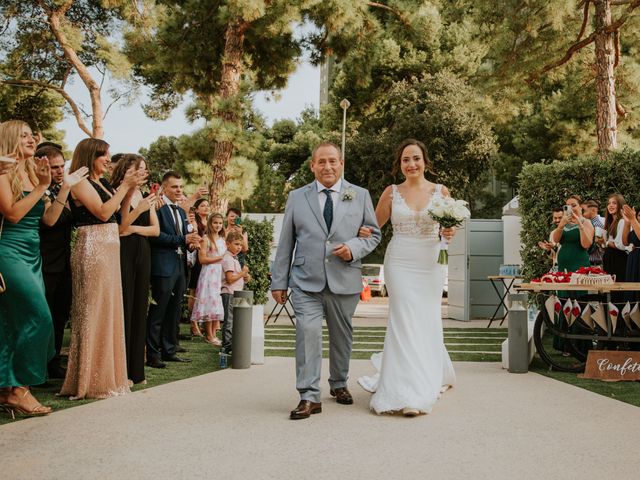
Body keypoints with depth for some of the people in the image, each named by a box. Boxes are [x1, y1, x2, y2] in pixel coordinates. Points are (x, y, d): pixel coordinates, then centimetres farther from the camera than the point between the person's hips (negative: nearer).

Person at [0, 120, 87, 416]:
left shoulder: (31, 173, 16)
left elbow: (49, 219, 12)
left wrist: (65, 187, 7)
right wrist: (43, 186, -16)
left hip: (32, 256, 8)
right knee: (38, 318, -13)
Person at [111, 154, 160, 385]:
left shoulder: (146, 196, 14)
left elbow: (156, 229, 8)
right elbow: (117, 227, -14)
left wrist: (133, 228, -7)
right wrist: (138, 210, -23)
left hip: (143, 253, 6)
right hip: (123, 253, -6)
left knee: (140, 308, 7)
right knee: (124, 308, -5)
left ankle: (136, 369, 14)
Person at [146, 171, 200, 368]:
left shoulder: (181, 212, 20)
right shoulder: (157, 207, -7)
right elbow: (156, 235, -17)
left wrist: (191, 239, -1)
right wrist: (182, 239, -19)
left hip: (180, 266, 8)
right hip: (163, 267, -8)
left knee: (174, 313, 12)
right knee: (157, 313, -3)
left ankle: (169, 351, 20)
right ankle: (152, 355, 2)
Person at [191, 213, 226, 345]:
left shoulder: (222, 240, 16)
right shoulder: (206, 239, -5)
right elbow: (202, 259, -13)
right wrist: (220, 258, -13)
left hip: (221, 274, 6)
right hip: (209, 274, -6)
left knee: (218, 304, 4)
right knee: (210, 302, -6)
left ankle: (214, 334, 9)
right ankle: (209, 335, 0)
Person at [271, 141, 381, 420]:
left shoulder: (360, 196, 7)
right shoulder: (297, 197, 7)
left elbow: (373, 234, 10)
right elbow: (286, 242, 7)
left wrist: (354, 249, -11)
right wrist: (279, 281, 5)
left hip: (345, 281, 1)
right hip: (306, 282, -1)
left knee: (342, 336, 13)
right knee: (307, 332, -16)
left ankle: (339, 384, 35)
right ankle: (309, 397, -10)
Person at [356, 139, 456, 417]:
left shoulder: (441, 191, 5)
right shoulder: (391, 192, 3)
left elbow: (448, 227, 12)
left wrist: (448, 233, -9)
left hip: (430, 264, 1)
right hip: (400, 263, -1)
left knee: (426, 321, 4)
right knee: (406, 323, -7)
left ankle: (430, 377, 29)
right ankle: (410, 394, -2)